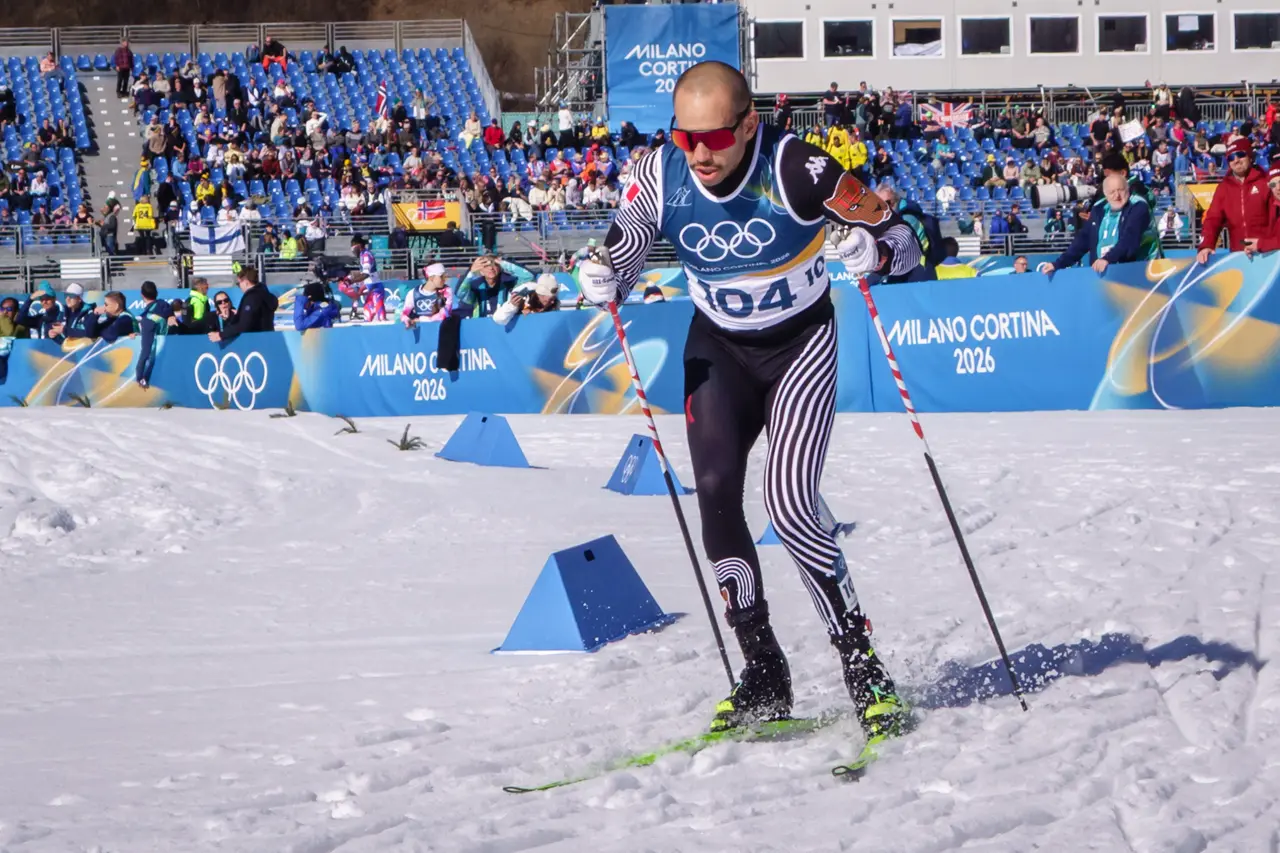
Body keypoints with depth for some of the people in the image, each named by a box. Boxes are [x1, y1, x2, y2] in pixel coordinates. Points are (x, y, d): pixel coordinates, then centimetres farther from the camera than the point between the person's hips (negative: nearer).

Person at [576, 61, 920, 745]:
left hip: (800, 343, -4)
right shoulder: (660, 176, -17)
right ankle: (763, 676, 0)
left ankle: (863, 669, -8)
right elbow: (620, 253, -4)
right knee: (714, 492, -11)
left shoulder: (795, 168, -27)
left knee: (789, 503, -18)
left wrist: (876, 249, -42)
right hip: (718, 348, 4)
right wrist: (603, 277, -27)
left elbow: (902, 238, -19)